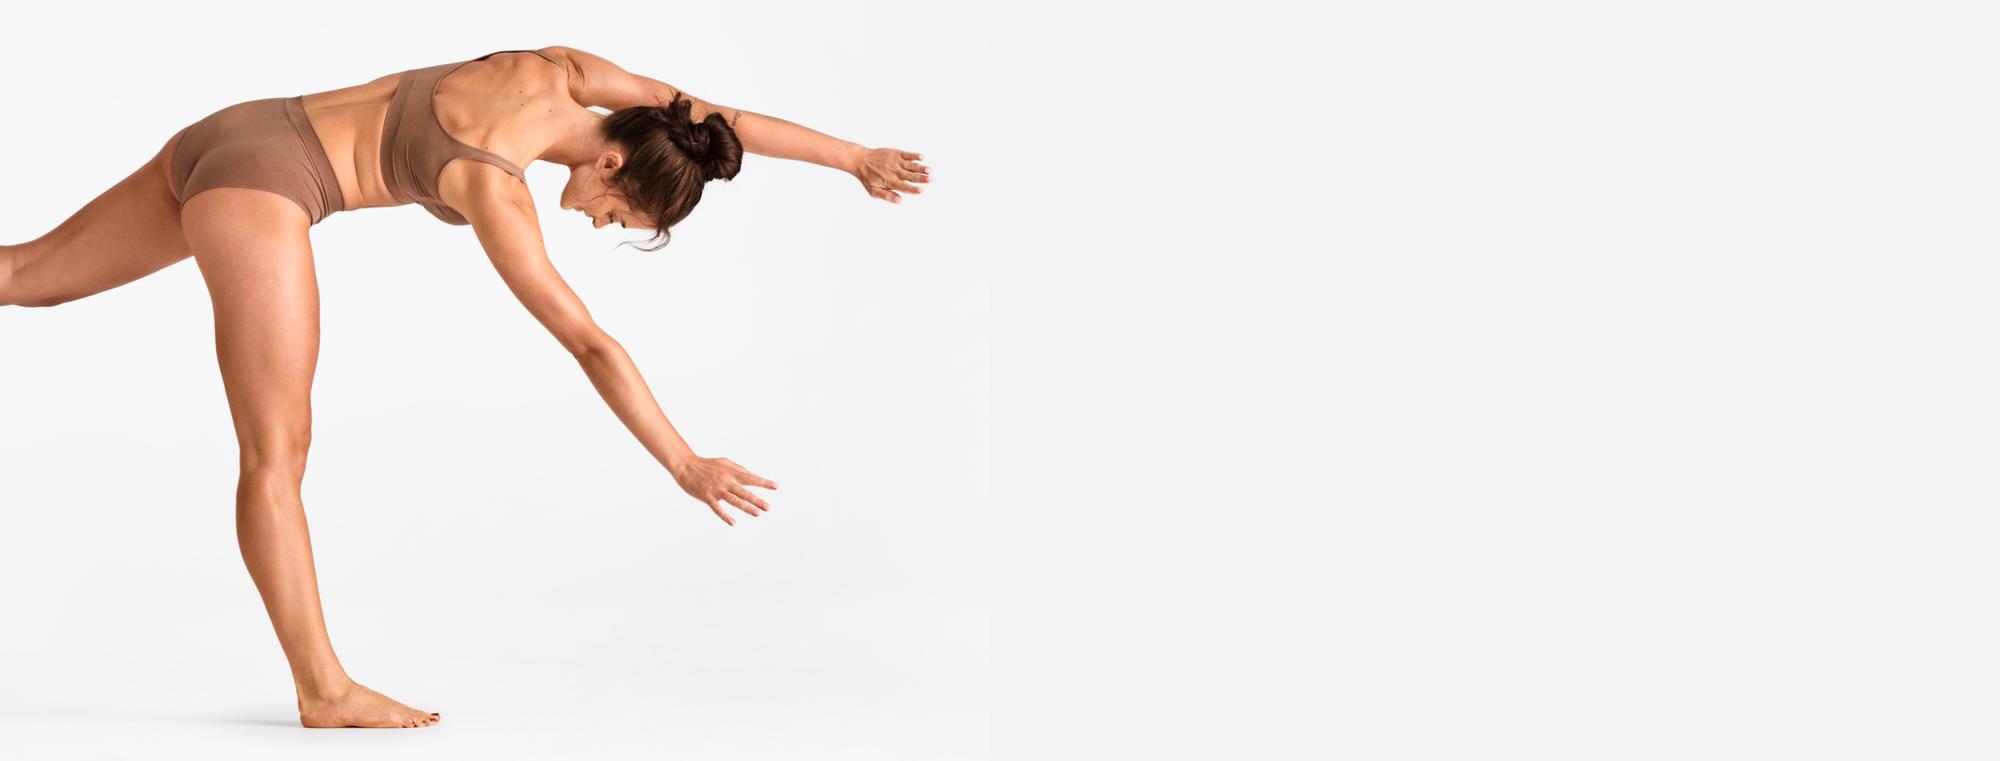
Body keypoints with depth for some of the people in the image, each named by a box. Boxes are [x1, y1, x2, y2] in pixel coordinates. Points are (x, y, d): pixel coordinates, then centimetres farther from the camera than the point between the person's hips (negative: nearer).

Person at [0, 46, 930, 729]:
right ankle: (324, 689, -5)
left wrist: (852, 156, 10)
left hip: (225, 147, 10)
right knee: (277, 452, -8)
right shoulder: (495, 190, -22)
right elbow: (591, 344, -26)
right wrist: (684, 466, -25)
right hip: (263, 184, -10)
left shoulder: (564, 72, -3)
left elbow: (715, 117, 7)